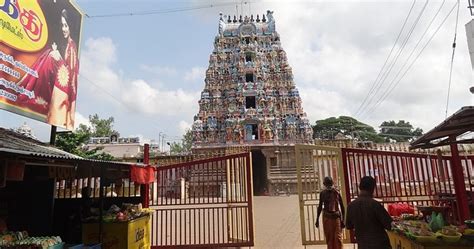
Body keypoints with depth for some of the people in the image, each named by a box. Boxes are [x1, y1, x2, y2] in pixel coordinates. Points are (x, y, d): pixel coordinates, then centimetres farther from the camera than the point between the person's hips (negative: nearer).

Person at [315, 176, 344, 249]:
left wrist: (342, 219, -5)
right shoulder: (322, 193, 1)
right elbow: (320, 206, 9)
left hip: (336, 217, -2)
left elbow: (342, 206, -2)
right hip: (326, 217, 3)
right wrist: (317, 219, 9)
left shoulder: (337, 193, -7)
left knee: (338, 238, -2)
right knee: (329, 238, 11)